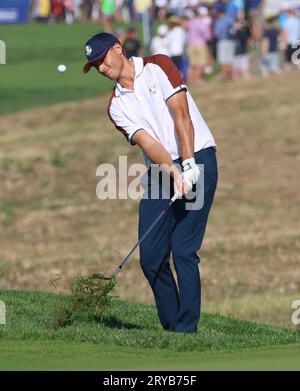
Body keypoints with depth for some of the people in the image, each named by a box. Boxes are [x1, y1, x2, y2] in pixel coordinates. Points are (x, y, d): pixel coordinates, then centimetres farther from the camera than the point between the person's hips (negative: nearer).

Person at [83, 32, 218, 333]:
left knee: (183, 249, -12)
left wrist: (188, 166, -19)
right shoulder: (116, 106, 12)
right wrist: (174, 172, -21)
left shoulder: (158, 67, 0)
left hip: (197, 161, -6)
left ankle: (187, 329, -11)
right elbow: (147, 143, -3)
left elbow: (181, 115, -9)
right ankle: (171, 326, 10)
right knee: (150, 257, -2)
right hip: (159, 172, 6)